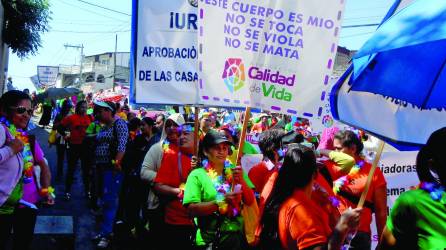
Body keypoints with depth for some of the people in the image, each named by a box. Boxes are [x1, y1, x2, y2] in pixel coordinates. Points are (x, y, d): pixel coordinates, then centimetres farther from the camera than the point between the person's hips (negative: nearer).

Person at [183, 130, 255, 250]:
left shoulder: (234, 171, 5)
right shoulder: (197, 175, -6)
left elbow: (250, 202, 2)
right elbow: (192, 209, -15)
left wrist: (242, 181, -14)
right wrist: (221, 201, -24)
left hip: (237, 236, 3)